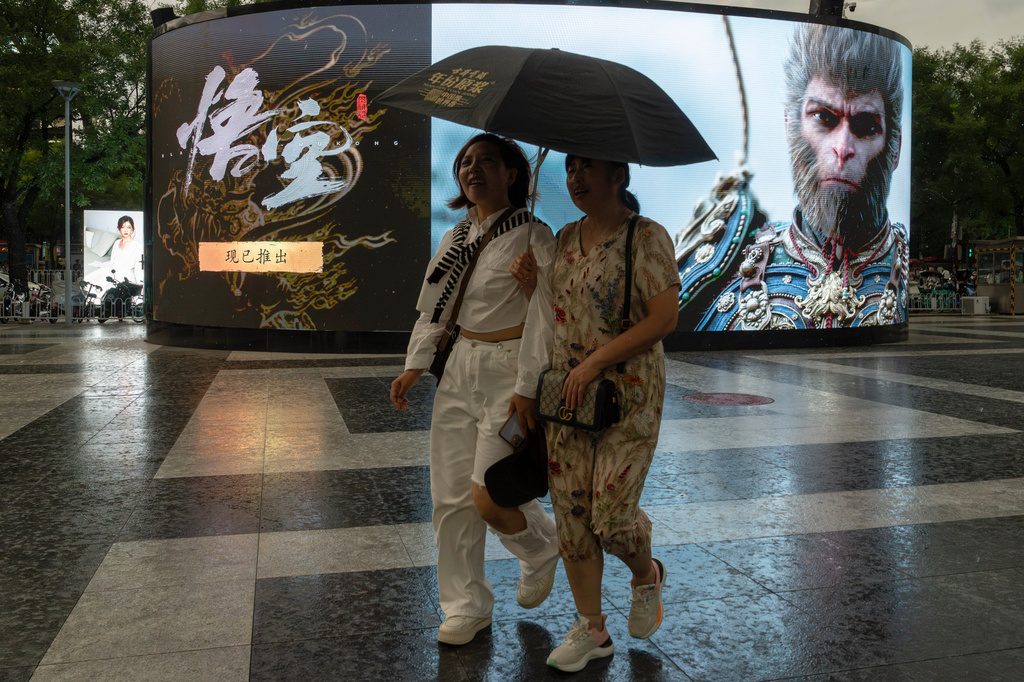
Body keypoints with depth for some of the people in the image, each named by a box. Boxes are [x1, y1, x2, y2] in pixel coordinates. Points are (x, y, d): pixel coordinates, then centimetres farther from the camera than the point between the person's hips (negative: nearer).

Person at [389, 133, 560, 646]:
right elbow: (434, 307, 16)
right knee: (450, 496, 7)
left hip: (511, 372, -6)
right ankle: (465, 607, 24)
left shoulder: (534, 236, -7)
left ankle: (541, 548, 27)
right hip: (460, 368, 6)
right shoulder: (454, 238, 13)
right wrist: (415, 367, 10)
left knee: (489, 501, -9)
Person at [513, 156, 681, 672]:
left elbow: (664, 318, -16)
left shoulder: (647, 237, -8)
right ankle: (591, 629, 20)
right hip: (565, 392, 6)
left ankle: (647, 576, 29)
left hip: (629, 395, -6)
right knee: (571, 511, 5)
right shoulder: (565, 239, 12)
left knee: (611, 513, -7)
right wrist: (533, 280, 0)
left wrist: (595, 361, -18)